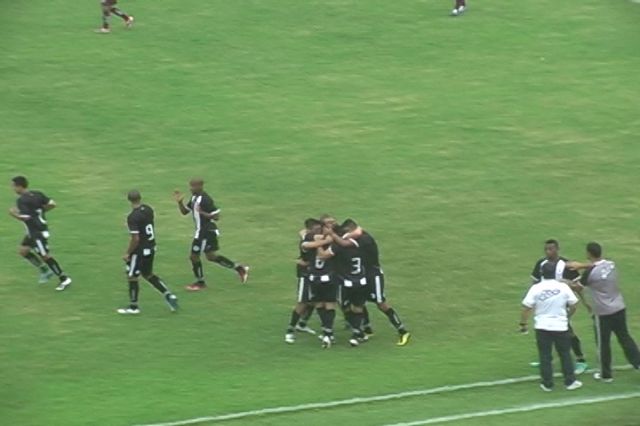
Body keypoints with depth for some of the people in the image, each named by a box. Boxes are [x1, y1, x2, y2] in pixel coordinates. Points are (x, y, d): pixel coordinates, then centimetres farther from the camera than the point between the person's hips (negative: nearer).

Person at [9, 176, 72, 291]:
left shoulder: (21, 200, -19)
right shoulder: (37, 194, 5)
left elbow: (25, 218, -28)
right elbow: (52, 204, 2)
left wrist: (13, 213, -10)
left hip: (37, 232, -9)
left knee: (45, 256, 0)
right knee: (23, 250, 13)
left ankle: (64, 279, 7)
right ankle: (44, 270, 18)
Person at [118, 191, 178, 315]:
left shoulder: (133, 217, -23)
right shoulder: (148, 209, 1)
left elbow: (135, 239, -25)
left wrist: (127, 253, -12)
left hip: (140, 250, -8)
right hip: (151, 247, 8)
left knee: (132, 277, 8)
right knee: (148, 274, 23)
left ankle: (133, 307, 17)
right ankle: (168, 295, 17)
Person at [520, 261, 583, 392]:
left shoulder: (536, 288, -9)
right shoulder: (563, 287, -6)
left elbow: (526, 308, -9)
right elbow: (573, 305, 3)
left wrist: (523, 324, 3)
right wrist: (567, 315, 23)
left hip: (542, 327, -1)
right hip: (561, 326, 1)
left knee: (545, 356, 7)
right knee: (565, 354, 13)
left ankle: (547, 384, 10)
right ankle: (570, 382, 17)